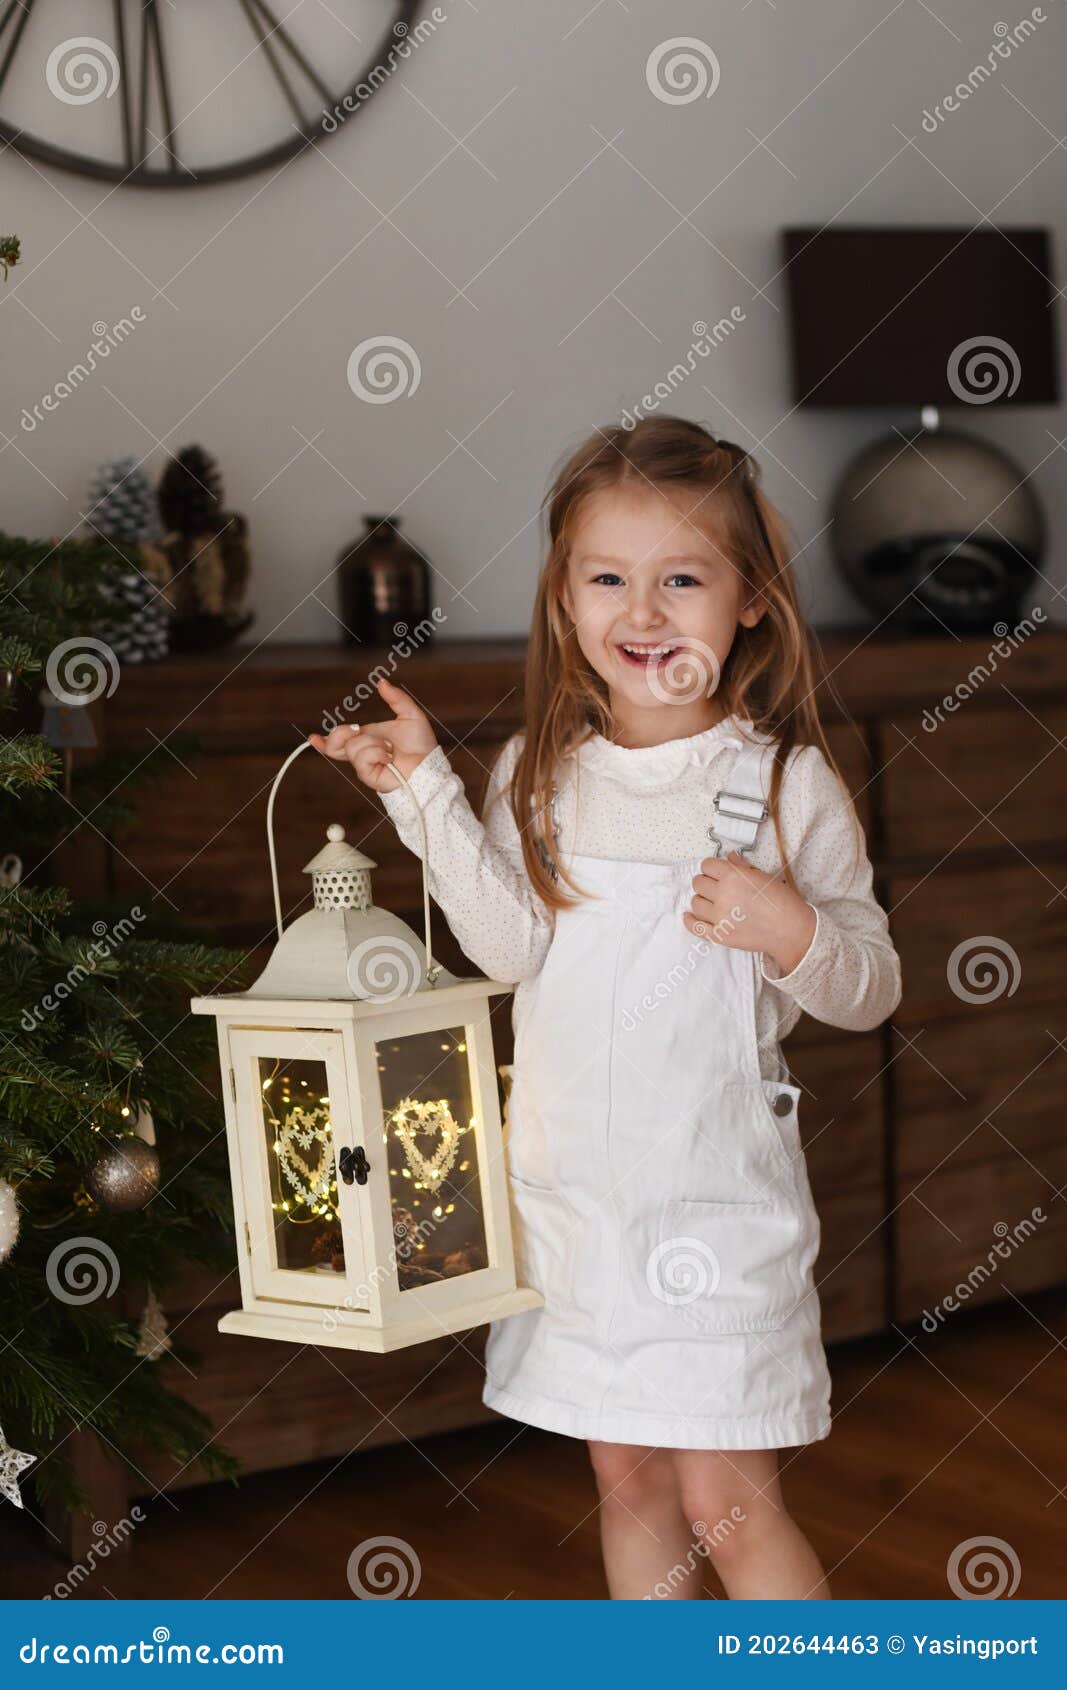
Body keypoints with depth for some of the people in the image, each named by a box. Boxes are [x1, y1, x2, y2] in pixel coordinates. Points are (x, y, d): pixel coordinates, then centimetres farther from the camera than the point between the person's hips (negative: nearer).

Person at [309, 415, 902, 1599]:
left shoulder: (788, 783, -5)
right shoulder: (538, 774, 4)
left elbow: (869, 990, -2)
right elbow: (511, 944, -9)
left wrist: (793, 932, -23)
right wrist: (425, 791, -15)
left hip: (719, 1192, -4)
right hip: (569, 1192, 4)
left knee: (726, 1499, 0)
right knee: (626, 1477, 16)